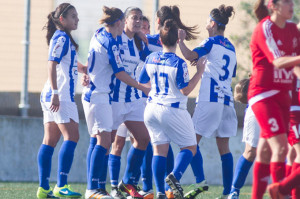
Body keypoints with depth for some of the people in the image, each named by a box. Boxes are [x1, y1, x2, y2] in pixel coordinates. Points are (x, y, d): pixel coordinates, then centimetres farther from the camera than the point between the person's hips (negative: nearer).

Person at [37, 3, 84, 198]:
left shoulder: (64, 38, 20)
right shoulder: (62, 38, -9)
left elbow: (73, 65, 34)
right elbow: (52, 64, -19)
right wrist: (55, 92, -25)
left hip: (52, 96, 10)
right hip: (61, 95, -10)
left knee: (50, 141, 7)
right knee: (71, 137, -13)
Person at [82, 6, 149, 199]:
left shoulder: (99, 35, 11)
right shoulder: (110, 42, -16)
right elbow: (120, 73, -13)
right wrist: (143, 87, -5)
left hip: (92, 94, 10)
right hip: (99, 95, -10)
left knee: (97, 141, 9)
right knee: (104, 141, -15)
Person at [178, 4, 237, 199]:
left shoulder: (212, 42, -4)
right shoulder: (231, 48, 17)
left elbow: (190, 55, -19)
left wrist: (181, 40, -3)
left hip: (210, 99, -7)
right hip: (227, 100, 7)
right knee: (224, 147, 5)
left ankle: (201, 181, -18)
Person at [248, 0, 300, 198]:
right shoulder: (265, 28, -12)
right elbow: (278, 61, -25)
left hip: (282, 95, 7)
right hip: (264, 94, -7)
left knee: (266, 152, 8)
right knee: (280, 147, -17)